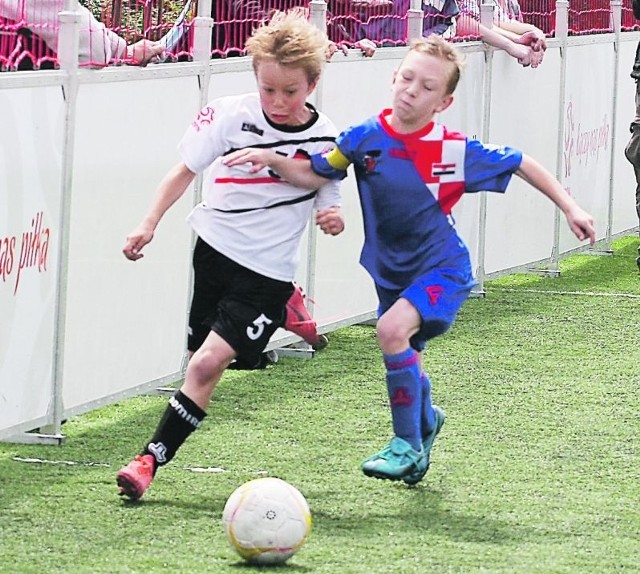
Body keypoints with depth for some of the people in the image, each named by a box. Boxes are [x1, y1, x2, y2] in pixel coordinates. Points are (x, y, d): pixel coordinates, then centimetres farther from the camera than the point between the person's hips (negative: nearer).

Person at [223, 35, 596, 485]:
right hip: (391, 274, 5)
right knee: (406, 364, 21)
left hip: (442, 269, -5)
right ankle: (426, 419, 57)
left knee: (393, 329, -29)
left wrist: (569, 207, -8)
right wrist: (273, 161, -17)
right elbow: (316, 174, 0)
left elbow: (522, 165, -7)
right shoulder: (365, 139, -12)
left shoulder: (455, 151, -19)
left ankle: (408, 444, -14)